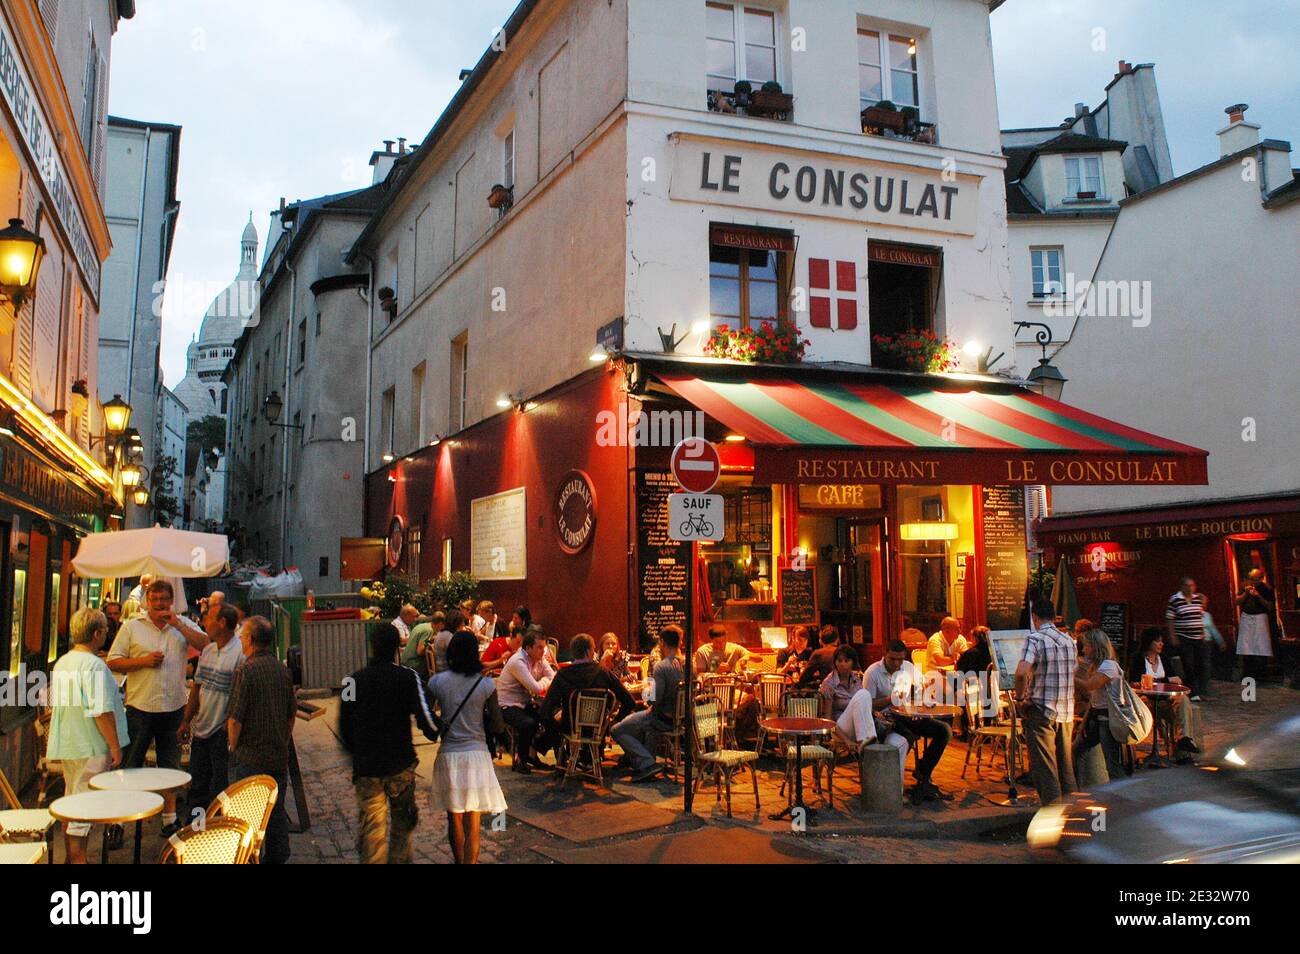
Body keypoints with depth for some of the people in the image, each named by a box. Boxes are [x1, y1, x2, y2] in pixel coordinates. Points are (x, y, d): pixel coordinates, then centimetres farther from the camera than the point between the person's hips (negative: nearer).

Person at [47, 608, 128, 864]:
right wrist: (115, 747, -17)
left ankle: (71, 857, 29)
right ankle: (78, 859, 3)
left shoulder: (61, 663, 9)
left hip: (65, 746, 9)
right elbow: (101, 711, -24)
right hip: (91, 747, -9)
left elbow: (54, 704, 19)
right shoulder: (94, 665, -20)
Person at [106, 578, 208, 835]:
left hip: (174, 706, 2)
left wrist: (178, 625, -10)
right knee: (130, 766, 5)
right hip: (140, 706, -2)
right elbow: (113, 662, -1)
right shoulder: (131, 627, 2)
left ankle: (170, 818, 22)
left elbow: (207, 645, -7)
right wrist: (143, 661, -15)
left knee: (170, 765, 13)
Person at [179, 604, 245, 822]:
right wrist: (186, 721, 16)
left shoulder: (240, 652, -17)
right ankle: (193, 826, 30)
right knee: (197, 784, 18)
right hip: (201, 728, 8)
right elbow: (197, 687, 16)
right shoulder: (207, 650, 9)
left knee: (219, 787, 1)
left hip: (222, 731, -8)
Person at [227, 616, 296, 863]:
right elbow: (291, 715, 12)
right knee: (277, 812, 14)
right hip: (279, 757, 6)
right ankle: (277, 858, 21)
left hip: (250, 758, -6)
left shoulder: (246, 671, -15)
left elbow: (235, 718, -16)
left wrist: (233, 747, -2)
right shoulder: (283, 670, 4)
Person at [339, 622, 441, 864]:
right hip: (401, 764, -1)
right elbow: (425, 717, -16)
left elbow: (344, 728, 6)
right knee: (402, 821, 20)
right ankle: (400, 859, 27)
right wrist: (436, 735, 5)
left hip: (366, 767, 1)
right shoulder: (409, 678, -9)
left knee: (371, 828, 6)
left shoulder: (354, 680, 0)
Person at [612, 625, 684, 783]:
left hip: (664, 720, -8)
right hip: (681, 718, 8)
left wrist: (650, 709, -2)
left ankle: (648, 764, -5)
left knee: (617, 730, 0)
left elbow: (656, 698, -25)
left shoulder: (661, 666, -20)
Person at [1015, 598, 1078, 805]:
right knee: (1065, 766, 17)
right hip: (1066, 711, 6)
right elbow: (1074, 674, 17)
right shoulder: (1069, 641, 9)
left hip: (1042, 711, -6)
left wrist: (1020, 697, -11)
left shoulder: (1035, 639, -13)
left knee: (1044, 767, 0)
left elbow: (1022, 673, -26)